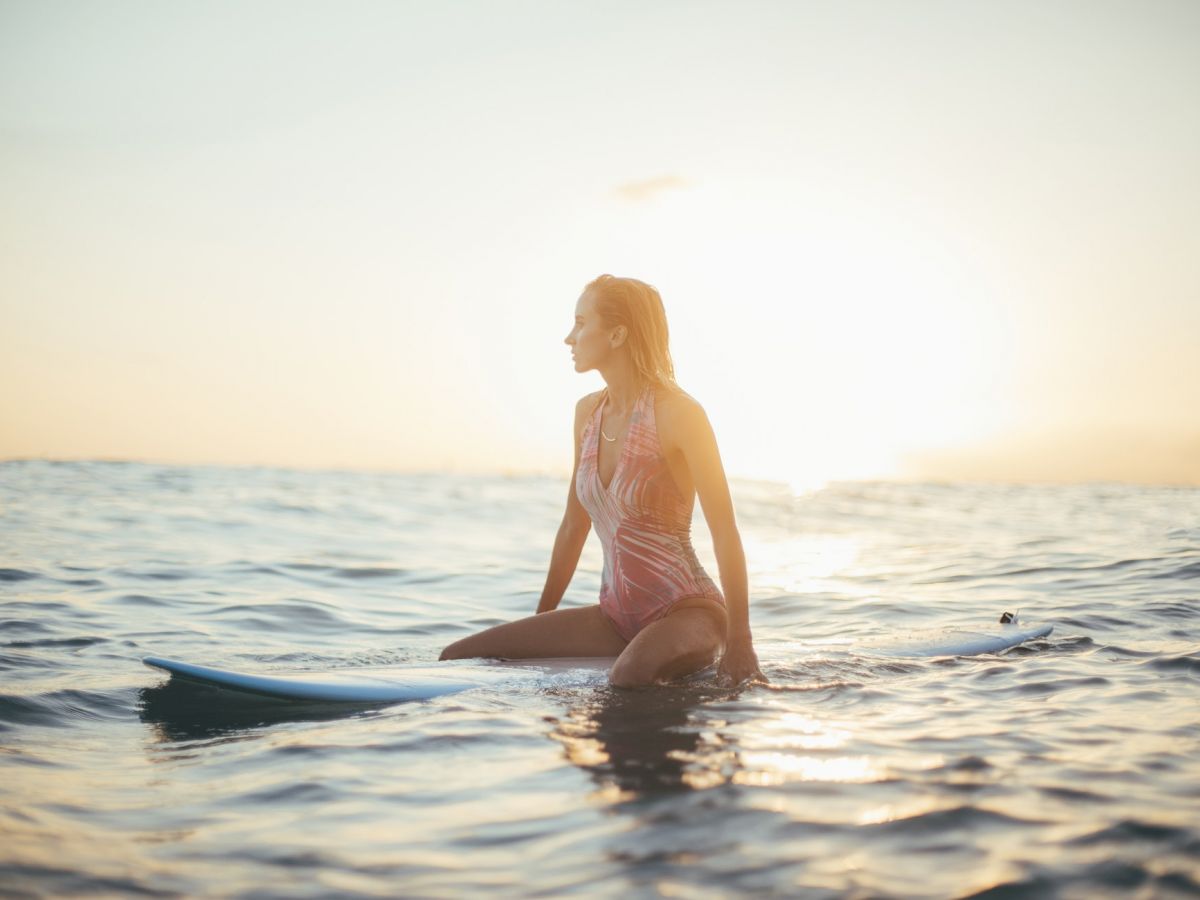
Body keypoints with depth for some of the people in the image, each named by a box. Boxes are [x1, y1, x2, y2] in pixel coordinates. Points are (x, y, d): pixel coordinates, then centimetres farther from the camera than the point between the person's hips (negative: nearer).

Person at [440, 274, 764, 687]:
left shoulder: (678, 412, -14)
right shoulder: (588, 412, 7)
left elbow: (725, 530, -16)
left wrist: (739, 643, -19)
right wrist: (538, 627, 20)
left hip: (688, 610, -7)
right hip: (618, 615, 7)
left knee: (628, 677, -41)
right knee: (458, 656, -4)